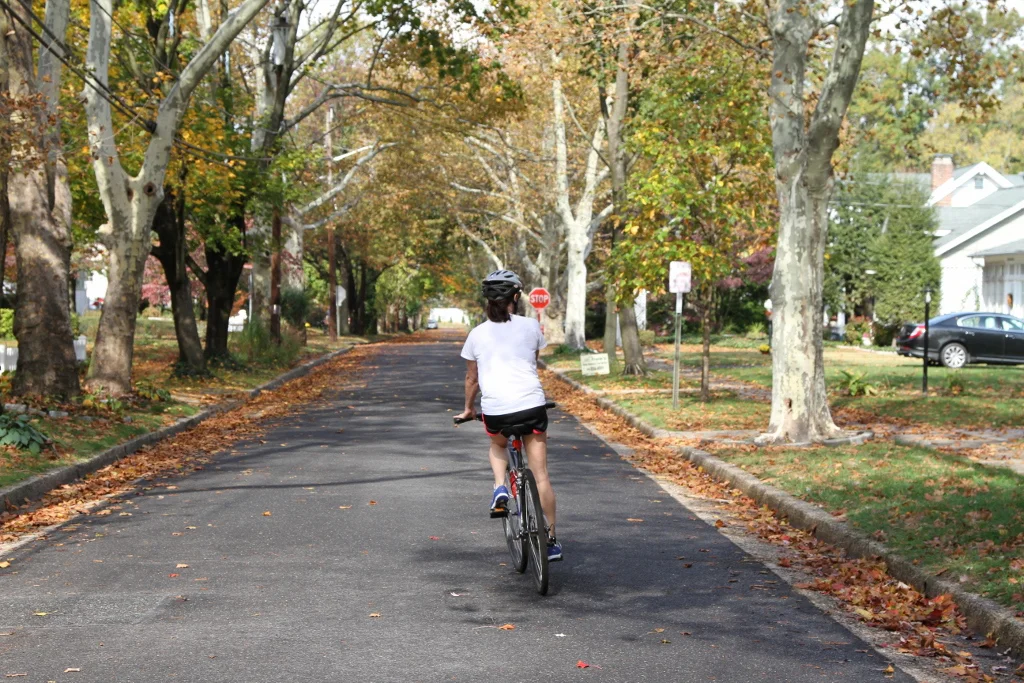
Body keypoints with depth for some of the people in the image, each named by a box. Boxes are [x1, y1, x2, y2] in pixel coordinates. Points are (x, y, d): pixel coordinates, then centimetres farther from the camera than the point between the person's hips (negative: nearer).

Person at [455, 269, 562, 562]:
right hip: (531, 405, -1)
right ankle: (551, 540, 12)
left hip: (494, 411, 1)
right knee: (540, 474, 9)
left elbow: (472, 378, 16)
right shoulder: (531, 326, 5)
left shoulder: (477, 334, 7)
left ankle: (500, 487, 9)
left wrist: (468, 409, 33)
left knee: (498, 445, 35)